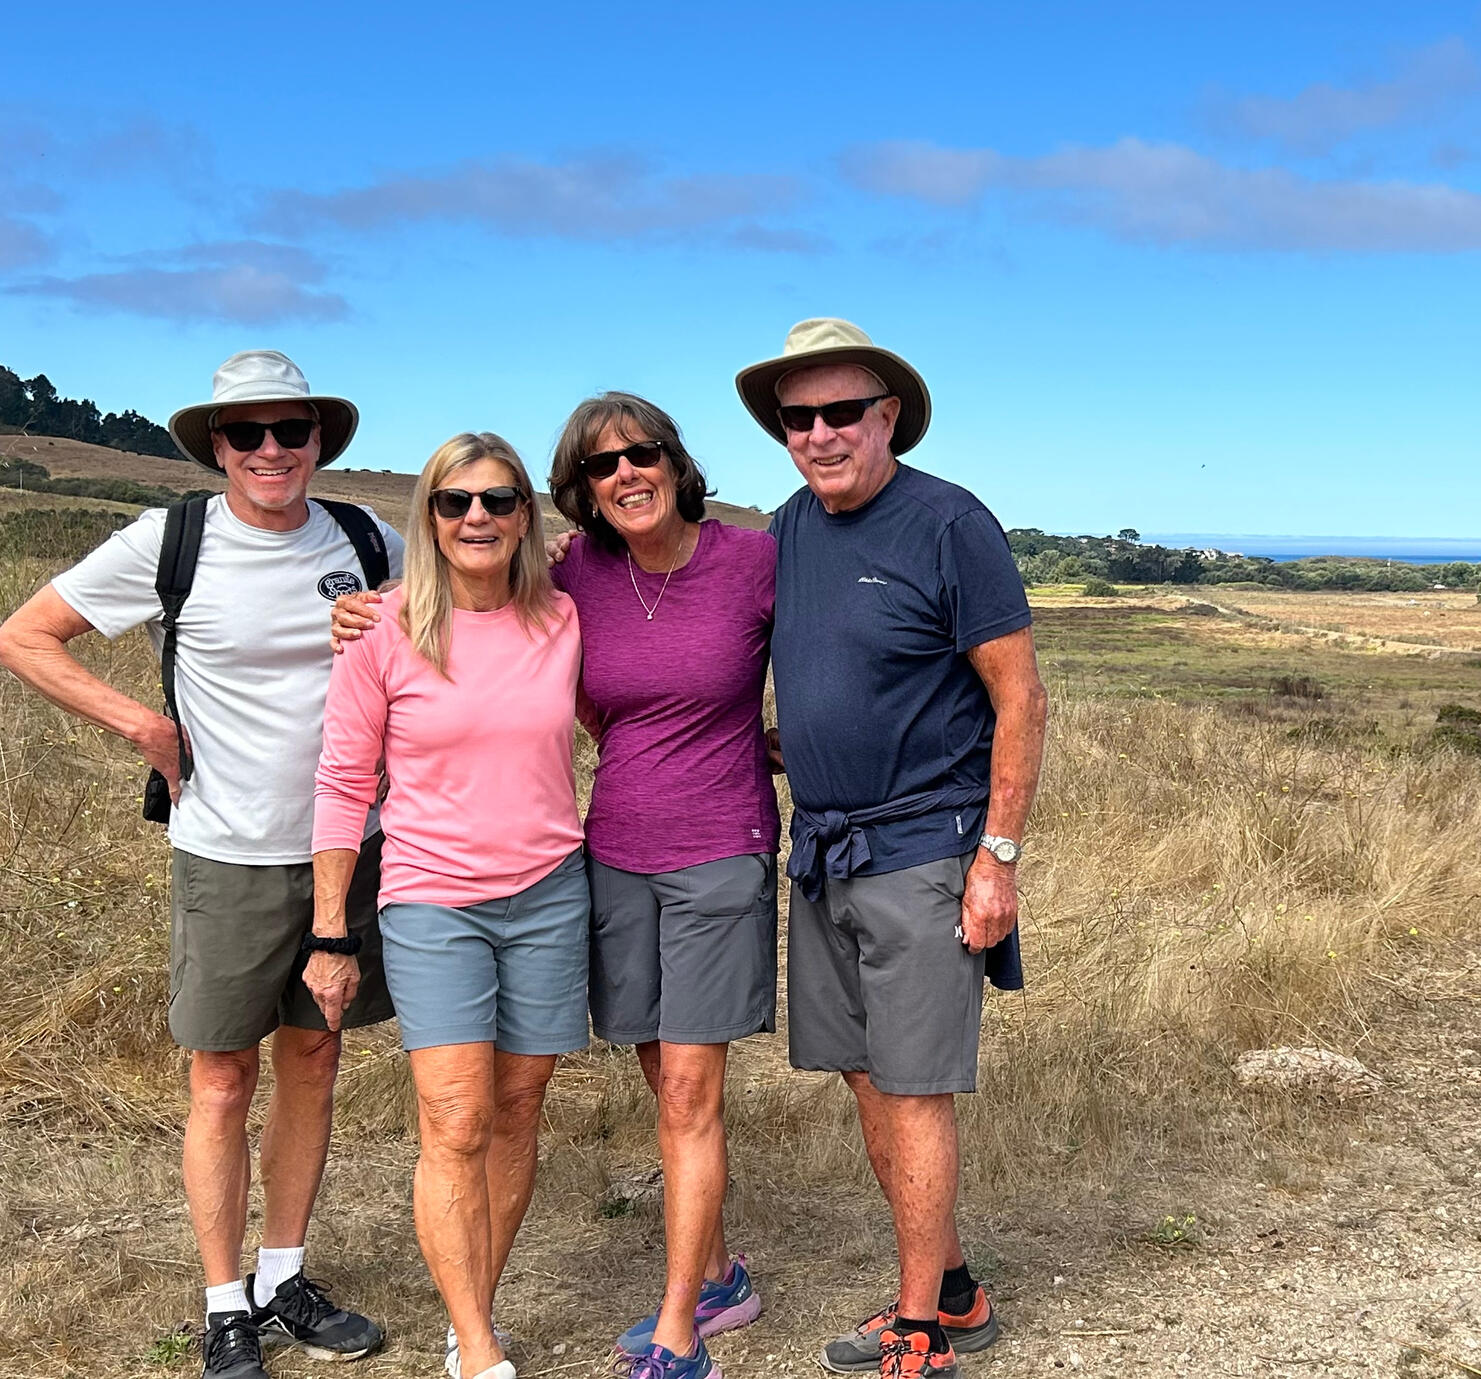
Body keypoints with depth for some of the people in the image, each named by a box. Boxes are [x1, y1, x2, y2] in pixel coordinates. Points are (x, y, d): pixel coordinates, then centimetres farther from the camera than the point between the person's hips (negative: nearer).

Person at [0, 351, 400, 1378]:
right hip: (228, 857, -3)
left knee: (313, 1061, 13)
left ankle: (283, 1280, 29)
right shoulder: (168, 544, -6)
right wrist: (141, 724, -8)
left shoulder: (368, 546, 2)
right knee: (224, 1080, 4)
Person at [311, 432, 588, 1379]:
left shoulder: (562, 620, 1)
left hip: (550, 893, 3)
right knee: (456, 1129, -10)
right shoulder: (385, 633, -6)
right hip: (432, 900, -2)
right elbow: (344, 785, -1)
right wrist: (329, 931, -1)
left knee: (517, 1113, 8)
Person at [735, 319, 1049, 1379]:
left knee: (914, 1089, -3)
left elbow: (1021, 699, -12)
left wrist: (999, 859, -15)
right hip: (823, 851, 7)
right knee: (864, 1076, 12)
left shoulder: (951, 525, -12)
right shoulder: (791, 528, 9)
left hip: (922, 847, -7)